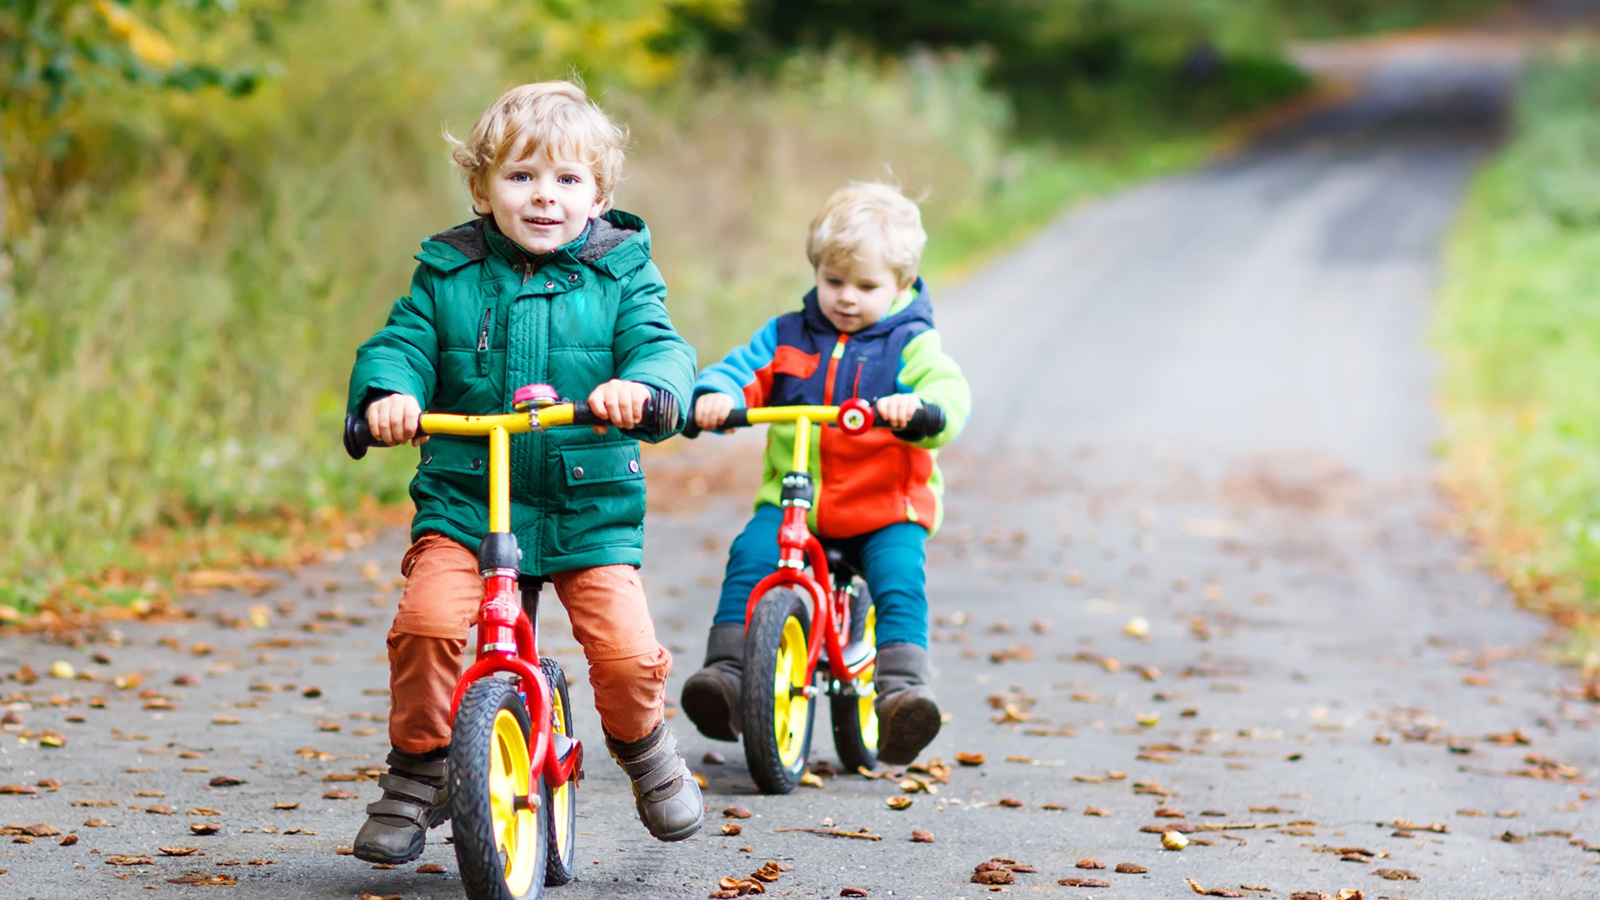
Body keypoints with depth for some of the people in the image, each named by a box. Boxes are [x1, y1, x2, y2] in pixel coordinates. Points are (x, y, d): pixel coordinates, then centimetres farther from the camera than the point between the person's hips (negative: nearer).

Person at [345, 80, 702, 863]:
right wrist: (388, 393, -24)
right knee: (426, 622, -23)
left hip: (591, 510, 0)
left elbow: (661, 349, -7)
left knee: (627, 653, -13)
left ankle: (642, 745, 22)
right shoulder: (446, 274, 6)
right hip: (462, 502, 0)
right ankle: (419, 769, 1)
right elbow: (401, 344, 0)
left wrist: (641, 385, -31)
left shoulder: (621, 277, 4)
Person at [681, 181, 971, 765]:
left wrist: (916, 407, -39)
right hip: (792, 497, 2)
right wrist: (715, 395, -22)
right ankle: (726, 673, -26)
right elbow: (740, 371, 3)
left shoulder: (910, 344, 0)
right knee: (750, 554, -23)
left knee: (900, 579, -27)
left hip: (886, 505, -2)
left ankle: (903, 687, -31)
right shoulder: (786, 337, 10)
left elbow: (949, 393, -15)